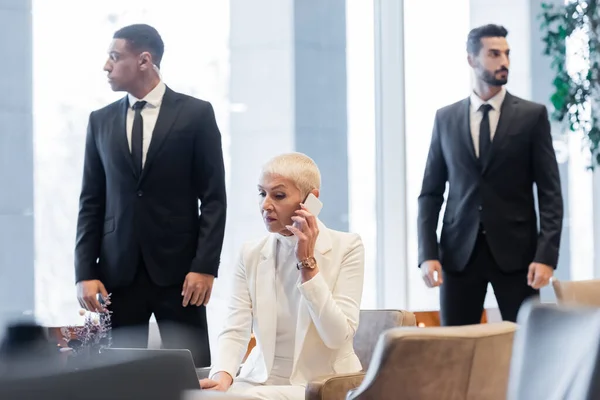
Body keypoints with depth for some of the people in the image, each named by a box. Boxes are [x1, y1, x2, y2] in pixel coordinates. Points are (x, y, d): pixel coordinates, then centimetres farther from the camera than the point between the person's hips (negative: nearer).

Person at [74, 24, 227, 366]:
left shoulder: (196, 113, 1)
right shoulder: (101, 121, 11)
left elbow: (213, 197, -2)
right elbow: (91, 202, 10)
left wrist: (205, 266, -11)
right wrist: (85, 272, 1)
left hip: (178, 269, -3)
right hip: (118, 271, 3)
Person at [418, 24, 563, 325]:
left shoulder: (533, 115, 3)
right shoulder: (445, 118, 9)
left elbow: (550, 193, 0)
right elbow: (431, 192, 9)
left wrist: (546, 255, -11)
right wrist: (428, 253, -3)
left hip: (515, 250, -1)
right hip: (459, 251, 2)